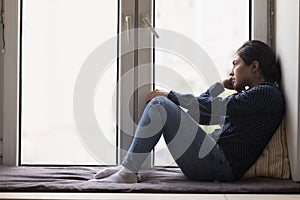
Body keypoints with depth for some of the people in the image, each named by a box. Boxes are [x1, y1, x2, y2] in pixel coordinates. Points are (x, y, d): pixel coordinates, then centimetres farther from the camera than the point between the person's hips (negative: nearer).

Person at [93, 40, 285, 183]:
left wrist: (170, 95, -5)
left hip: (221, 166, -10)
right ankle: (128, 167, 5)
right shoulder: (251, 95, 25)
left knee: (159, 104, -14)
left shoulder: (268, 92, -5)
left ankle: (128, 171, -16)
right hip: (216, 163, 10)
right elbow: (202, 115, 24)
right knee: (161, 105, 17)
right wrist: (221, 85, 19)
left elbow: (211, 108, -13)